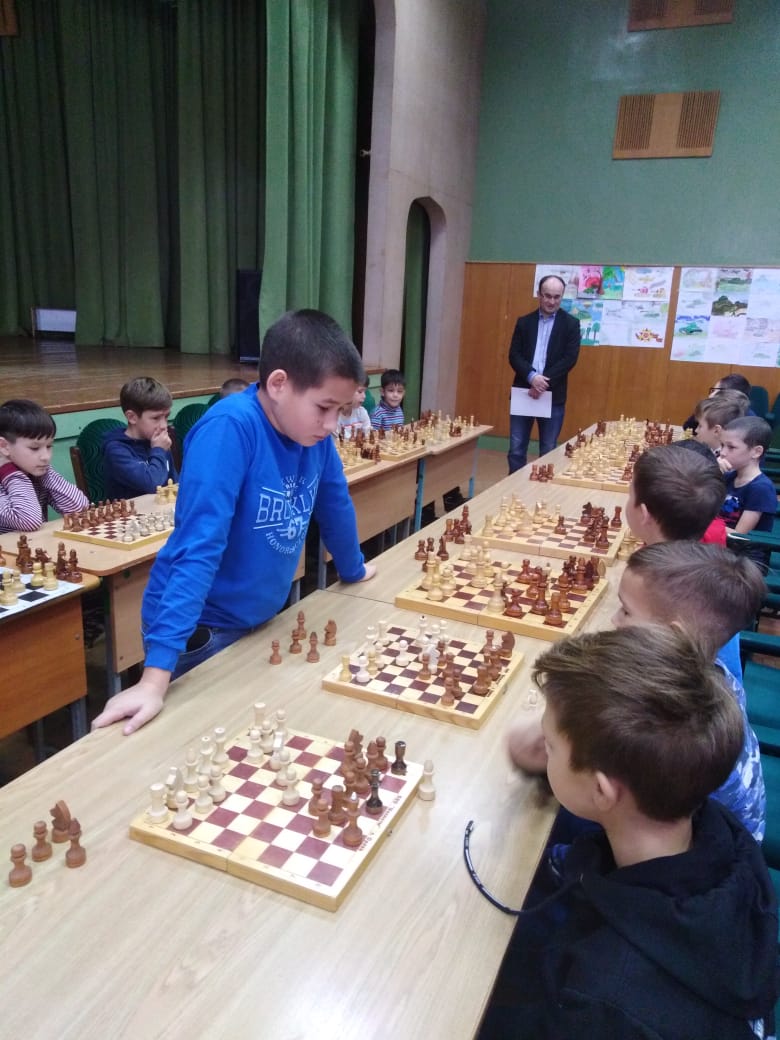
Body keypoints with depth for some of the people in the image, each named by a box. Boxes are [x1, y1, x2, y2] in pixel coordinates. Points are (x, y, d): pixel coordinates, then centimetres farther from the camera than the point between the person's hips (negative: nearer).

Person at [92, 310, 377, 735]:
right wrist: (157, 673, -34)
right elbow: (199, 546, -33)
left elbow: (335, 506, 11)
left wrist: (353, 570, 24)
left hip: (258, 620, 7)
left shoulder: (311, 430, -7)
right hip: (199, 629, -6)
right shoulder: (230, 427, -27)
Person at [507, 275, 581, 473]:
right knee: (516, 450, 5)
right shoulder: (524, 322, 8)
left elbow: (570, 359, -7)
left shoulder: (571, 324, 2)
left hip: (553, 396, -2)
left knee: (548, 451, 5)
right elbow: (514, 355, 0)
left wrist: (544, 382, -16)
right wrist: (531, 377, -17)